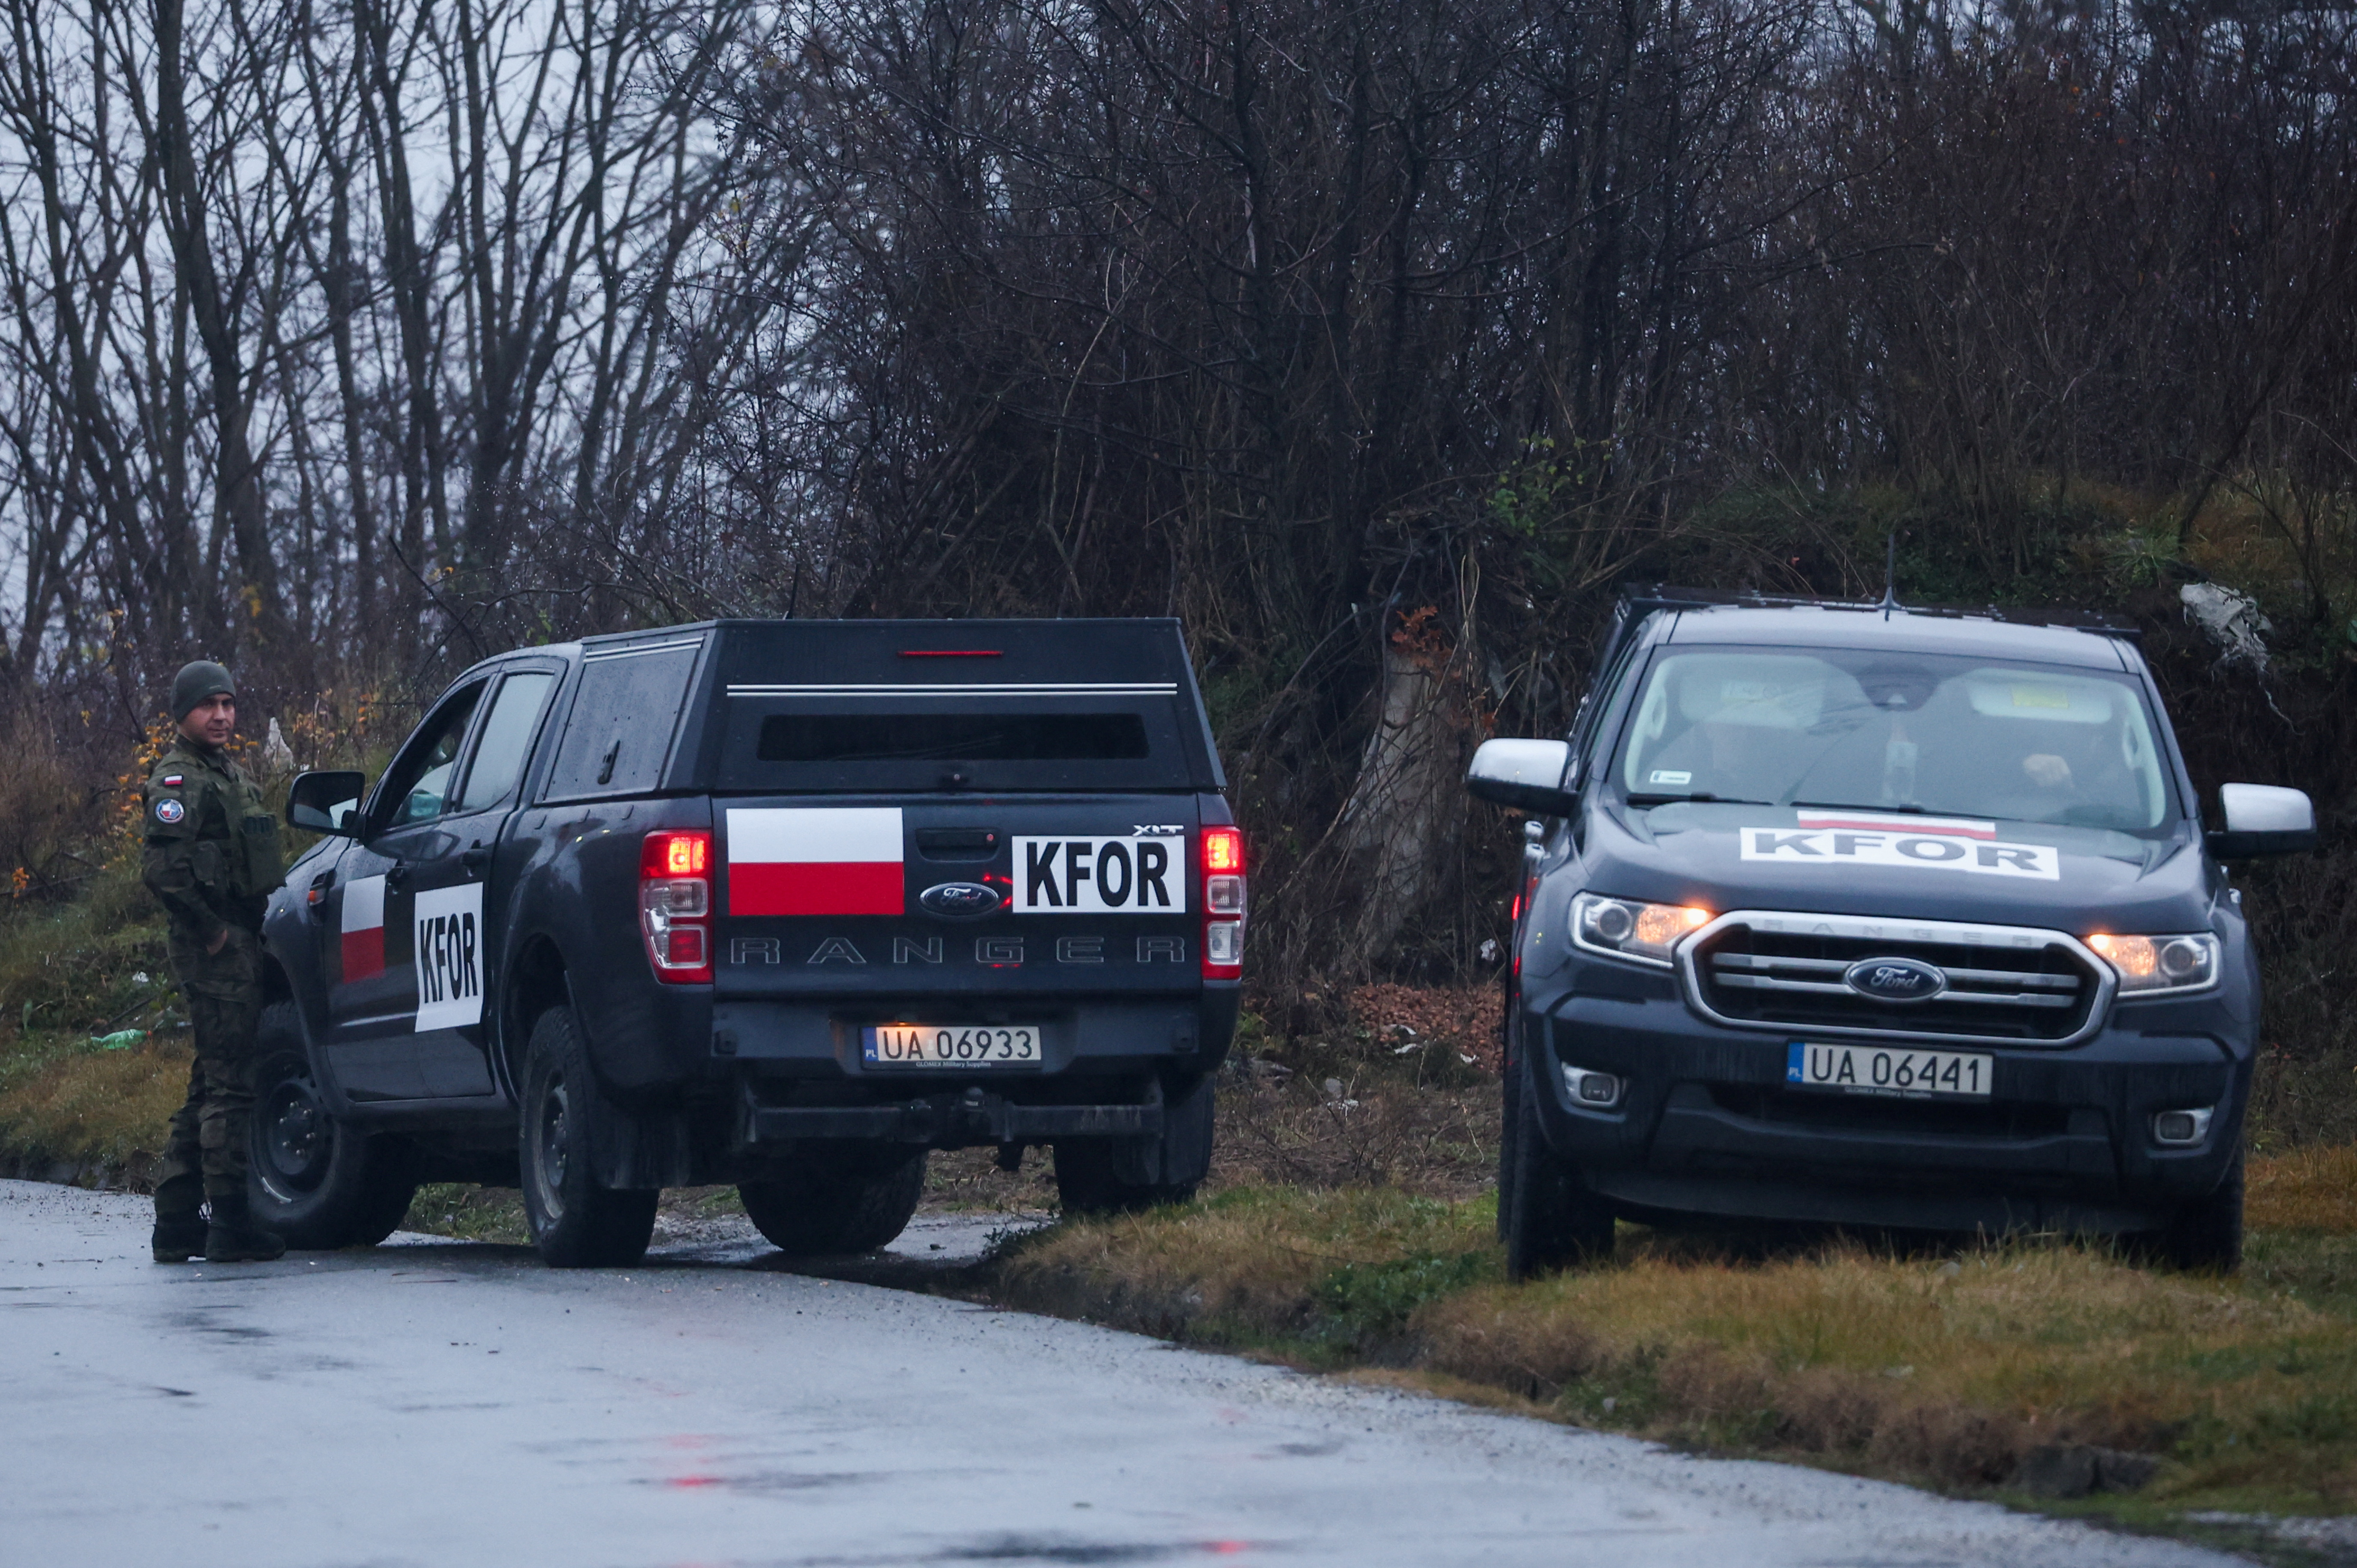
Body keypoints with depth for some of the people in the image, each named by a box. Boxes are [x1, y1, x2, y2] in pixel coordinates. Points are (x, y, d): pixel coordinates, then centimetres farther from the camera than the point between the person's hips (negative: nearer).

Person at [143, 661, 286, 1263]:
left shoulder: (231, 776, 21)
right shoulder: (178, 780, -10)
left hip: (238, 944, 10)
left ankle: (177, 1222, 18)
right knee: (231, 1083, -11)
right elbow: (162, 867, -23)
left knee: (213, 1084, 13)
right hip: (216, 949, -10)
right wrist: (212, 931, -18)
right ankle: (231, 1225, -10)